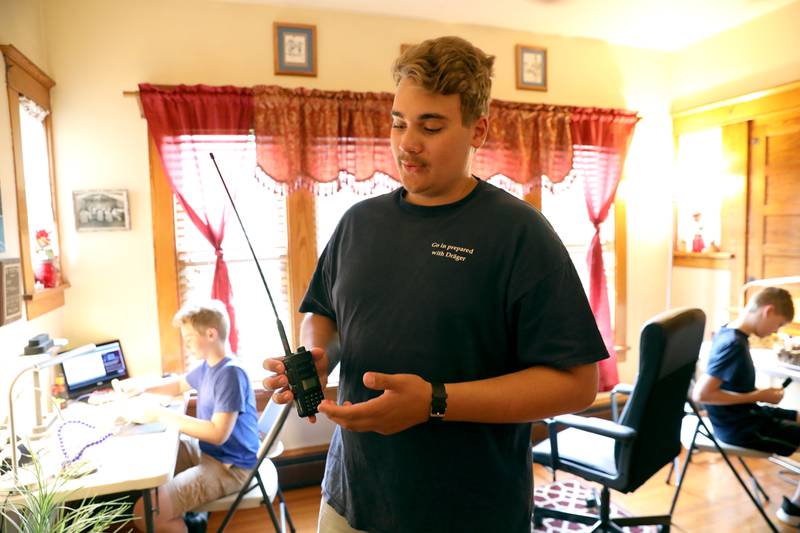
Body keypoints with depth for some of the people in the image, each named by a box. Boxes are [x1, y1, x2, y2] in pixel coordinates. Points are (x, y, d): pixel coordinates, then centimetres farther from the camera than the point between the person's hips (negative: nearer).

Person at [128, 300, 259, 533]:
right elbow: (179, 384, 26)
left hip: (229, 466, -10)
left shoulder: (231, 373, -24)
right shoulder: (207, 366, 6)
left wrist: (163, 415, -25)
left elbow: (218, 434, -29)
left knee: (145, 512, -22)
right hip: (206, 450, 10)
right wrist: (144, 387, 7)